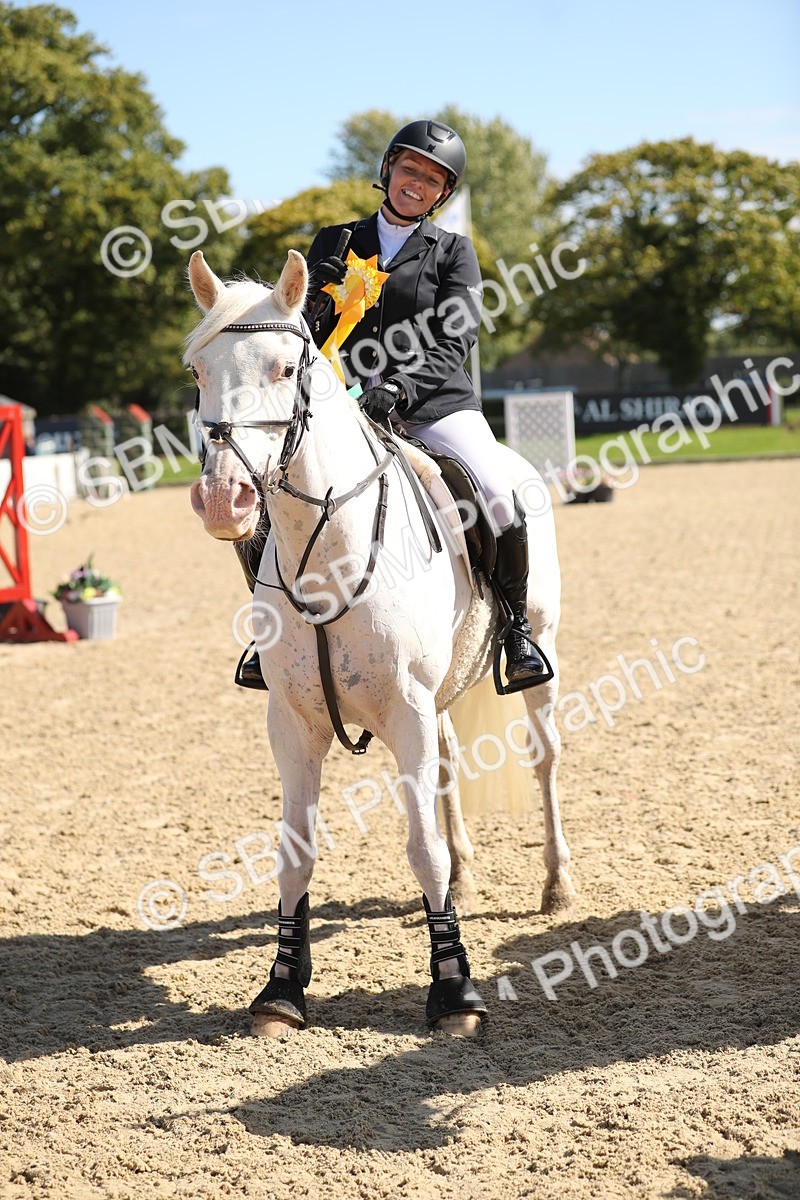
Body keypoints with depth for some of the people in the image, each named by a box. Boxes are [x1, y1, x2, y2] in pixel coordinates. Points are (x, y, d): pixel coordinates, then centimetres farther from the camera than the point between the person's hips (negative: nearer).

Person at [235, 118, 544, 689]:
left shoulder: (453, 251, 7)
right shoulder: (333, 244, 14)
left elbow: (453, 342, -6)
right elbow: (308, 333, 11)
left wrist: (398, 386, -23)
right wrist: (321, 305, -13)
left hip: (435, 403, -2)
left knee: (500, 501, -26)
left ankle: (518, 627, -3)